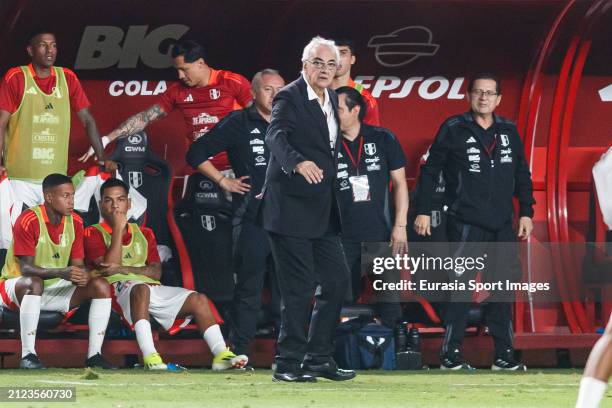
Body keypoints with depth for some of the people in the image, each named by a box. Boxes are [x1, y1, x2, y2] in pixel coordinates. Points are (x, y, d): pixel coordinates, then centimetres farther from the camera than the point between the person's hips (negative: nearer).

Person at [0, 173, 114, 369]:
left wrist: (82, 275, -23)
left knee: (101, 286, -12)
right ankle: (27, 354, -38)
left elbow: (78, 264, 3)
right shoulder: (28, 221, -18)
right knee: (34, 283, -41)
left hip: (56, 290, 6)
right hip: (17, 285, -6)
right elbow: (26, 268, -22)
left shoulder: (75, 222, 1)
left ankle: (94, 355, -15)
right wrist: (61, 273, -37)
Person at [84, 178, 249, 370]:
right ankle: (149, 356, -54)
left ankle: (221, 354, -26)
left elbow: (156, 272, 10)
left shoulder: (144, 234, 26)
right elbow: (106, 268, -6)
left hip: (153, 287, 6)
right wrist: (118, 229, -2)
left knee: (198, 299, -14)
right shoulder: (94, 233, 13)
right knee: (141, 289, -41)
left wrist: (123, 269, -6)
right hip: (120, 288, -6)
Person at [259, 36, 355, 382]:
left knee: (337, 279, 7)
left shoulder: (332, 99, 13)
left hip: (322, 210, 8)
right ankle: (289, 363, -1)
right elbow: (276, 136, -28)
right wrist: (300, 163, -46)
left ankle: (319, 358, 16)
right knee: (300, 286, -8)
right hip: (292, 207, -8)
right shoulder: (289, 97, -11)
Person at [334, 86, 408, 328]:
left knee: (388, 299, 0)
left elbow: (399, 183, 4)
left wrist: (400, 226, -3)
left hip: (381, 234, -1)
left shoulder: (383, 139, 2)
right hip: (343, 234, 1)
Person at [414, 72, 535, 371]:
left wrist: (526, 212, 13)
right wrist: (423, 211, -5)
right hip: (465, 224, -5)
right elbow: (430, 171, -1)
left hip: (502, 224, 5)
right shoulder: (453, 130, -2)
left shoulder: (509, 131, 11)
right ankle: (451, 353, -3)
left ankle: (504, 354, 11)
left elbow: (522, 175, 18)